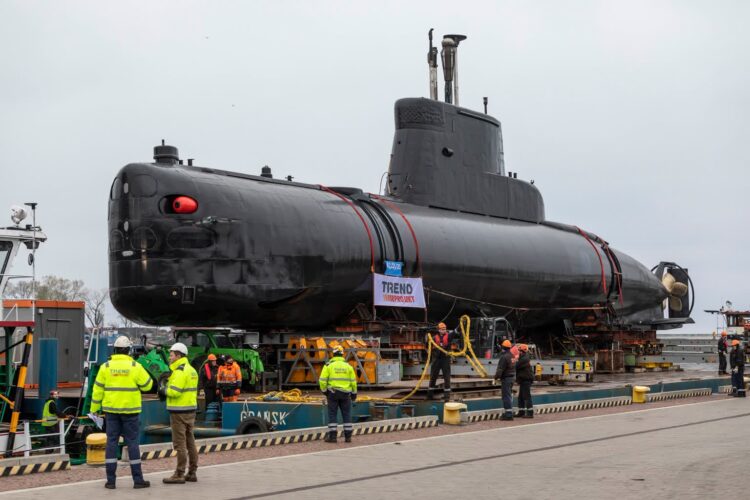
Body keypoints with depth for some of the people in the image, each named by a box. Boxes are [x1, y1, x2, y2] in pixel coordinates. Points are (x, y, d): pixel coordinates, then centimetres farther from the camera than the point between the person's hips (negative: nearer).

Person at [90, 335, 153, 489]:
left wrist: (94, 408, 10)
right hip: (130, 410, -1)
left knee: (111, 442, 5)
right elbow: (147, 385, 0)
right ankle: (138, 479, 4)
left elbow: (98, 389, 2)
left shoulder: (106, 367, 0)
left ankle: (110, 480, 3)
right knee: (132, 442, 3)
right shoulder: (135, 366, -6)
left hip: (111, 409, 2)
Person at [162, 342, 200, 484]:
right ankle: (192, 473, 17)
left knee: (180, 443, -5)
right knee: (190, 442, 12)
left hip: (180, 412, -9)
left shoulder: (180, 371, -15)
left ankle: (179, 475, -2)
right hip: (190, 409, 9)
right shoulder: (191, 370, 16)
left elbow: (174, 391, -23)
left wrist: (164, 389, -5)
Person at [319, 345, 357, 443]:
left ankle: (332, 436, 1)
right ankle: (348, 436, 8)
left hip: (333, 393, -2)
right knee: (347, 415, 8)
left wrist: (324, 390, 6)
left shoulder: (328, 365, -2)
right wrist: (354, 393, 14)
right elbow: (353, 381, 5)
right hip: (345, 393, 2)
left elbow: (322, 380, -8)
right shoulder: (348, 366, 5)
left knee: (332, 415, 3)